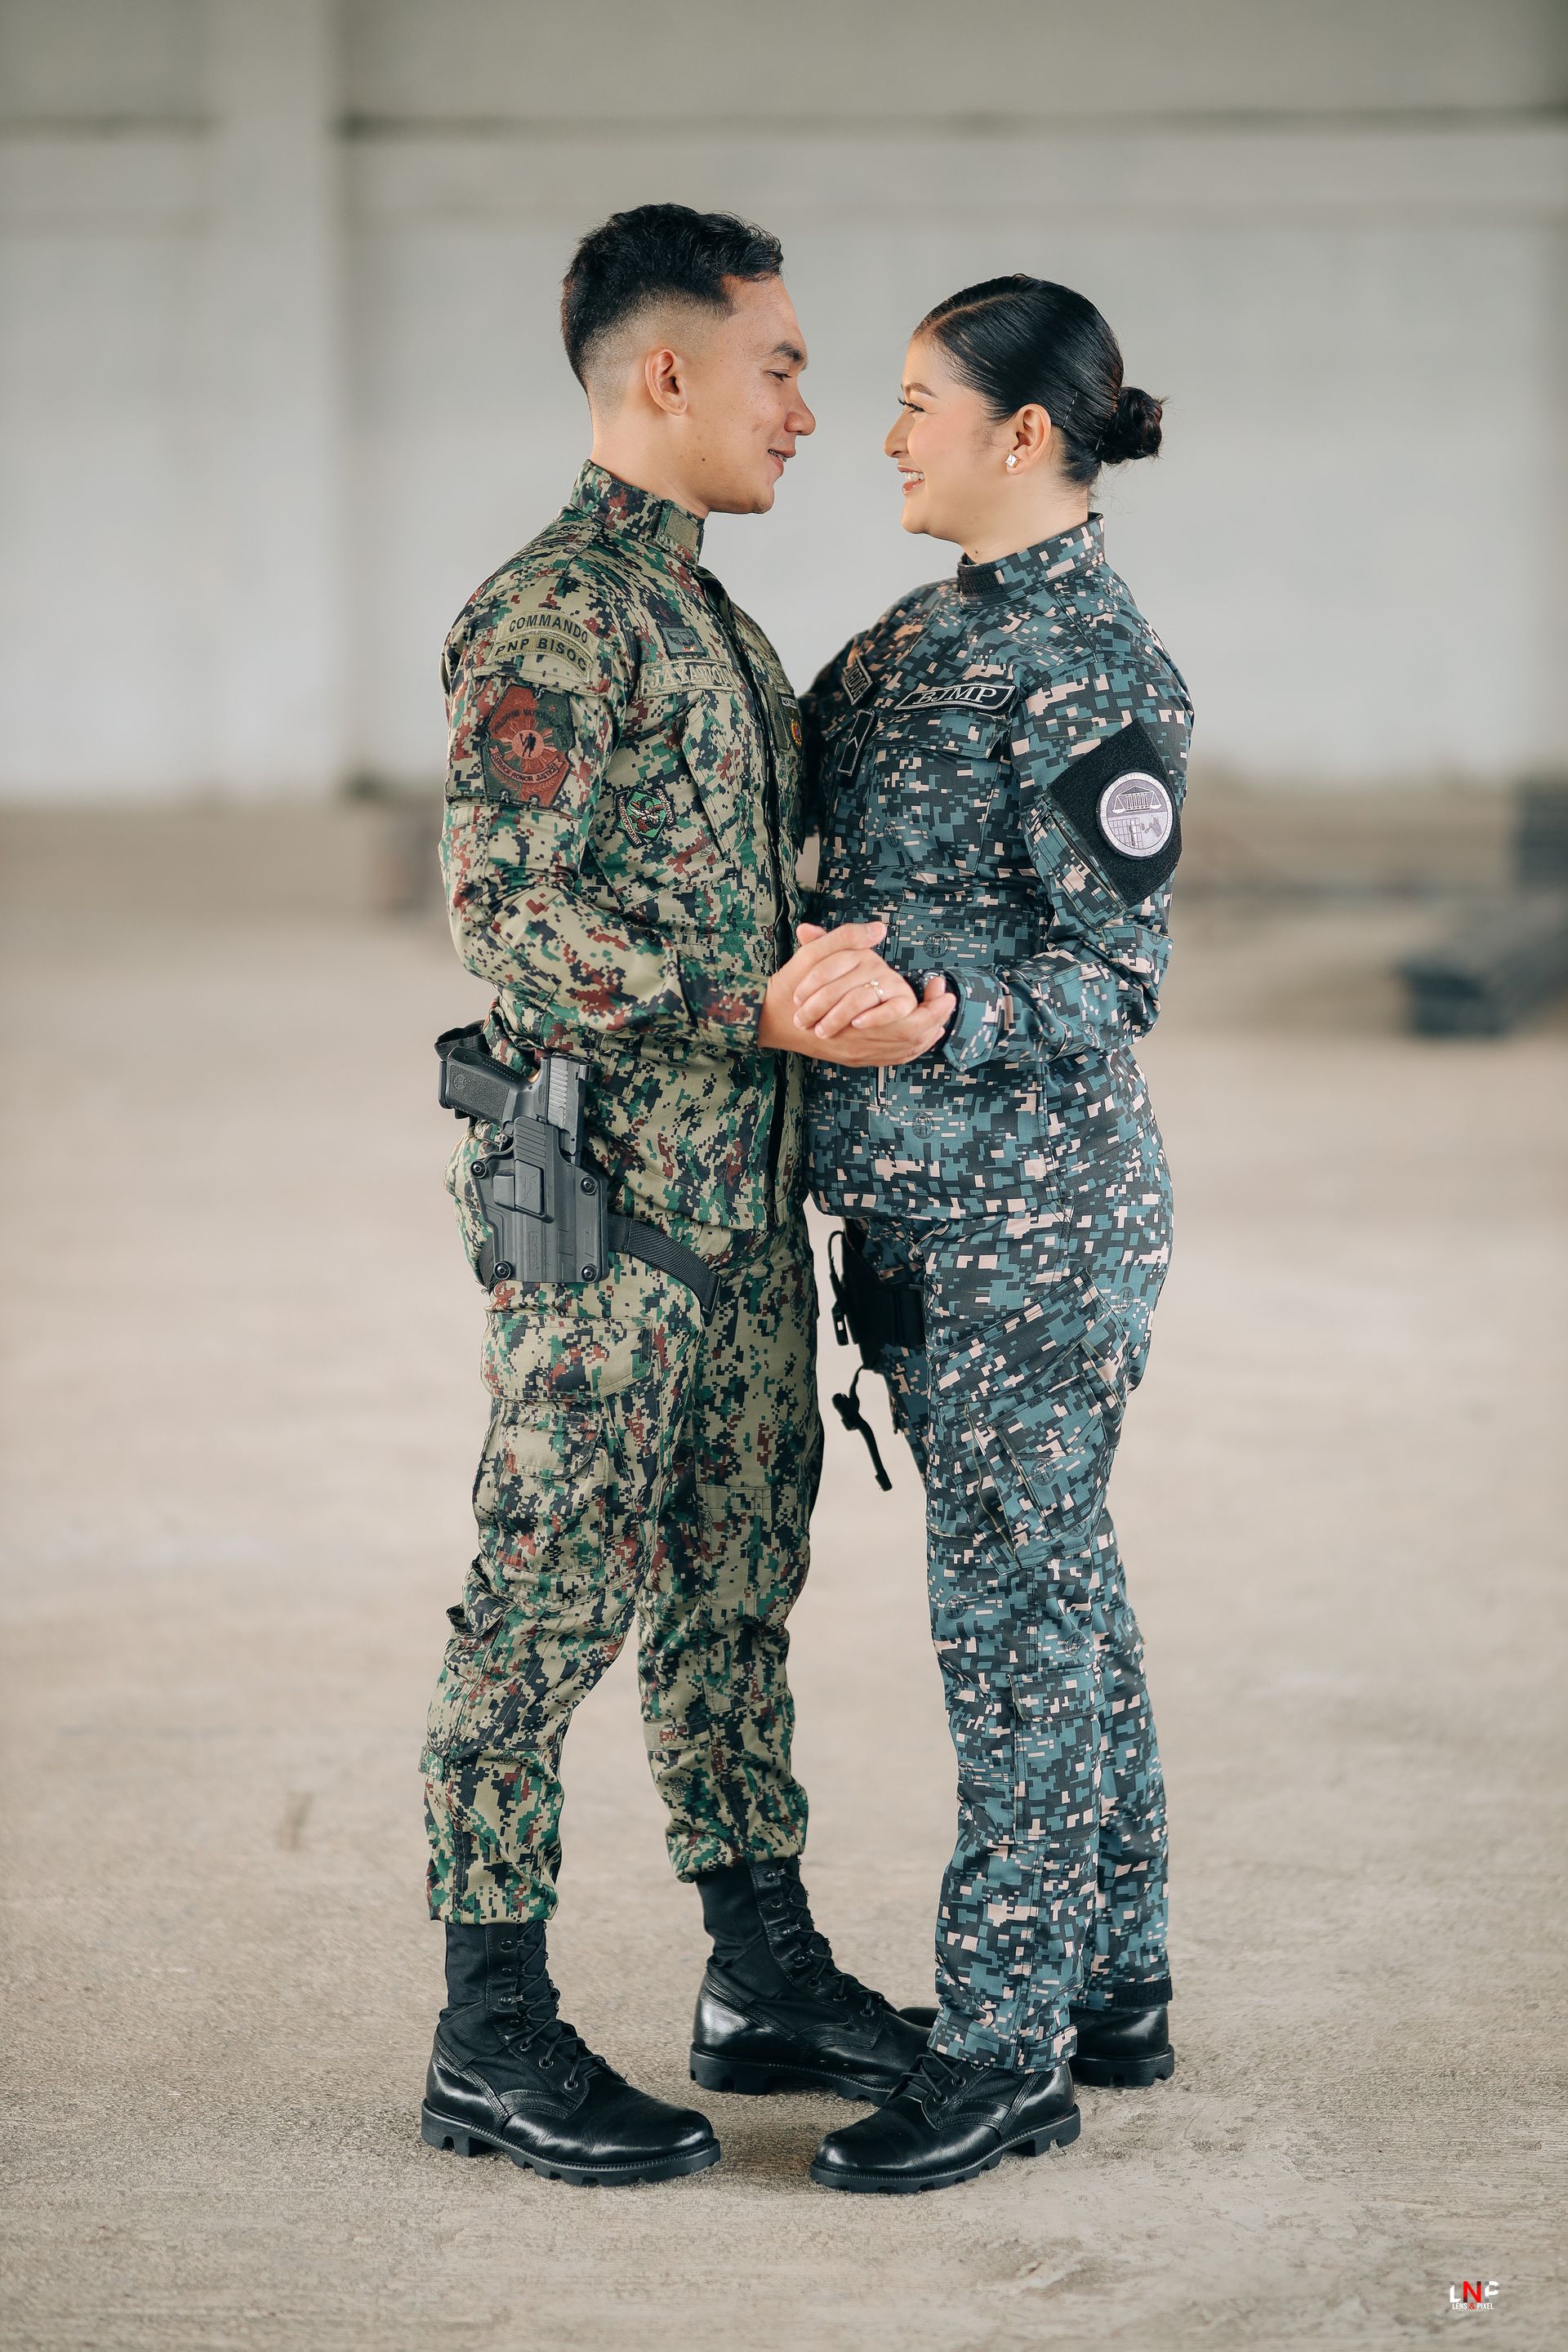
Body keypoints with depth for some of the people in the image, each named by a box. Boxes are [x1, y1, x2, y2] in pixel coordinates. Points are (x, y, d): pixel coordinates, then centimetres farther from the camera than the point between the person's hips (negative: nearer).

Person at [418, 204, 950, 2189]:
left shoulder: (709, 616, 17)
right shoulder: (545, 620, -14)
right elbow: (509, 910, -22)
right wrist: (765, 1005, -25)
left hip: (742, 1194, 9)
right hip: (601, 1202, -9)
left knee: (733, 1590, 15)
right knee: (548, 1607, -3)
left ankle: (766, 1976, 25)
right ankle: (493, 2042, 5)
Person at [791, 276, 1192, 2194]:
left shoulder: (1096, 667, -15)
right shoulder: (926, 632, 12)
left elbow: (1111, 978, -18)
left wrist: (927, 1010, -31)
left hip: (1035, 1205, -9)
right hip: (921, 1198, 9)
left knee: (1014, 1603, -3)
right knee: (1053, 1586, 15)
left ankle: (1006, 2047, 4)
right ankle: (1111, 1985, 25)